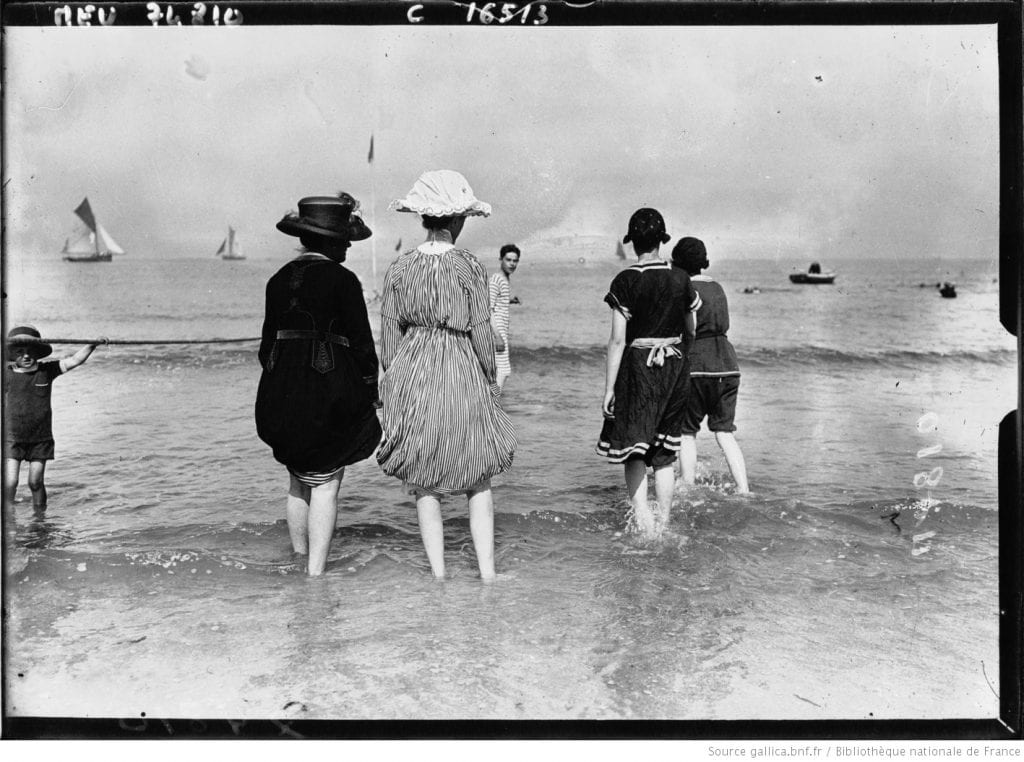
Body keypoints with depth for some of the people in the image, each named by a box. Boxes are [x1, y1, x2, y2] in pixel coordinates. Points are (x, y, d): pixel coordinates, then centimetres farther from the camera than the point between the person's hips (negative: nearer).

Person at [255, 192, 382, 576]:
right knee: (325, 485, 2)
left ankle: (300, 562, 28)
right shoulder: (342, 280, -10)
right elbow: (361, 344, -8)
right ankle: (315, 574, 2)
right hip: (329, 392, -6)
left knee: (298, 483, 18)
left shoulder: (278, 280, 7)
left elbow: (268, 345, 11)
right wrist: (372, 396, 2)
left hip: (281, 391, 6)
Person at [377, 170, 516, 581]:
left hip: (413, 376, 3)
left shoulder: (399, 268, -1)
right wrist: (490, 380, 7)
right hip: (462, 377, -2)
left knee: (423, 482, 11)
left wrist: (392, 385, 12)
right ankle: (487, 573, 11)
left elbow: (389, 335, 2)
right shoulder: (469, 267, -9)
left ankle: (438, 574, 15)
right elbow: (481, 334, -7)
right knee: (479, 483, 10)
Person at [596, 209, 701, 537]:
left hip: (638, 366, -4)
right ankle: (664, 521, 21)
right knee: (665, 453, 13)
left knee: (634, 450, 4)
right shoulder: (681, 279, 1)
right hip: (675, 367, 4)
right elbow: (691, 332, 11)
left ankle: (642, 518, -11)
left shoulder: (625, 281, -10)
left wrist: (609, 388, -8)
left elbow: (617, 340, -12)